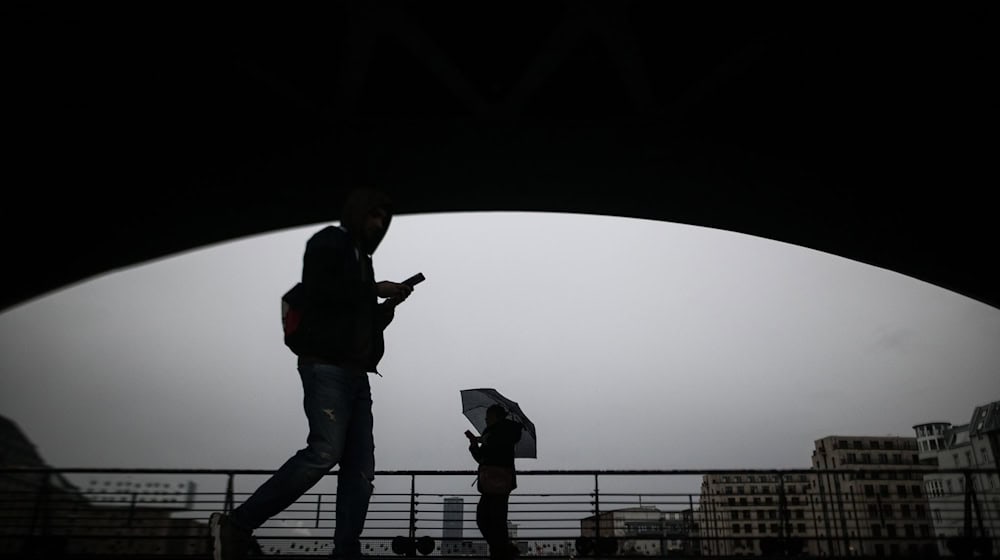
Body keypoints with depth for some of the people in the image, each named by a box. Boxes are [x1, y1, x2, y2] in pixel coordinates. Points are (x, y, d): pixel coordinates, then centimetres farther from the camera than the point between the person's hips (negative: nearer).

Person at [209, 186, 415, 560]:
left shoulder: (361, 260, 26)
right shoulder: (328, 242, 3)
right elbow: (317, 291, -15)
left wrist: (389, 304, 10)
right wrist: (374, 290, -8)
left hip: (356, 374, 9)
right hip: (326, 367, -9)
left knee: (360, 468, -2)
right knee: (324, 452, -21)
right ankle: (236, 525, -12)